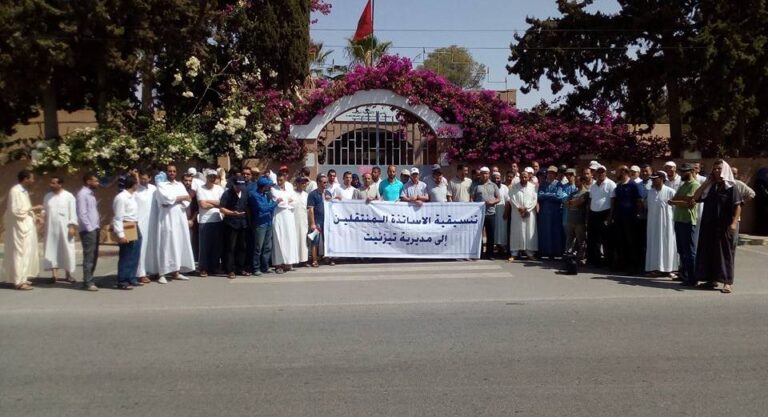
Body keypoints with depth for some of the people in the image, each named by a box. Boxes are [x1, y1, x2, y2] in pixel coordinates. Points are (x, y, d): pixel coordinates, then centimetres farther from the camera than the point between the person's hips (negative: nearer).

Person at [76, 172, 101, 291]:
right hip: (88, 230, -9)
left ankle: (89, 280, 19)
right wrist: (89, 228, -17)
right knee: (89, 257, -6)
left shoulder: (91, 194, 17)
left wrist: (97, 227, 12)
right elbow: (82, 213, -17)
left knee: (94, 256, 11)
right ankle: (88, 283, -1)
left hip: (95, 229, 9)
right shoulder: (82, 194, -11)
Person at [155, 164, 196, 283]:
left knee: (180, 244, 4)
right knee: (166, 245, -7)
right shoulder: (161, 185, 3)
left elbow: (187, 201, 5)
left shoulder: (180, 185, 16)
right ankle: (162, 273, -6)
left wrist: (174, 200, -11)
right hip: (167, 219, -5)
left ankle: (176, 272, 11)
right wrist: (182, 198, -2)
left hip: (180, 219, 5)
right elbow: (167, 197, -14)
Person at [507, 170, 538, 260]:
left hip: (529, 213, 1)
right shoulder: (514, 187, 3)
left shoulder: (533, 187, 4)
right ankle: (514, 253, 0)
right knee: (516, 232, -1)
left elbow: (535, 200, -1)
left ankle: (530, 252, 5)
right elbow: (511, 199, -3)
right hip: (516, 213, 0)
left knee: (529, 232, 0)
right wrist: (519, 209, -11)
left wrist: (526, 209, -10)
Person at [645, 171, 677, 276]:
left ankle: (667, 268, 7)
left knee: (666, 244, 2)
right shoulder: (650, 191, 8)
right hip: (653, 222, 5)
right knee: (654, 245, 6)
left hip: (666, 222, -5)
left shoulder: (670, 191, -9)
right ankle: (654, 267, 11)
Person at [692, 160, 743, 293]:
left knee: (725, 252, -2)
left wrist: (734, 222, -20)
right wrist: (706, 183, 0)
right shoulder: (710, 187, 12)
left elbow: (738, 206, -10)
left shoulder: (731, 187, -4)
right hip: (709, 225, 6)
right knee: (709, 252, 7)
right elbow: (696, 197, 5)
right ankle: (711, 279, 16)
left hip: (724, 226, -5)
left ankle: (728, 282, 2)